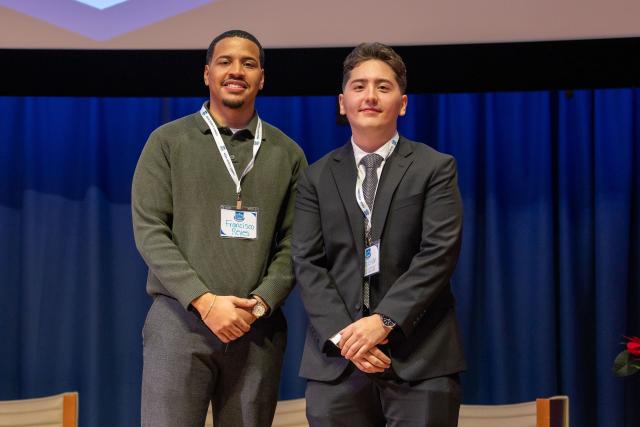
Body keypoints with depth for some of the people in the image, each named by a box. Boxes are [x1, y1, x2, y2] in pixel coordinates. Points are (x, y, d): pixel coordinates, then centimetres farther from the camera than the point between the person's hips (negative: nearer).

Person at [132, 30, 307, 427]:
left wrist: (261, 302, -9)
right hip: (180, 317, -2)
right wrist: (204, 302, -12)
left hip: (258, 326, 2)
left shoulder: (287, 153, 11)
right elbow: (149, 231, -3)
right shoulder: (168, 141, 5)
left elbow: (292, 243, 8)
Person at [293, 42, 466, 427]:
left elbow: (440, 252, -6)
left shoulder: (435, 168, 5)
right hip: (336, 361, 2)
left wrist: (385, 321, -15)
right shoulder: (317, 178, 12)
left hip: (420, 357, -2)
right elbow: (308, 264, 4)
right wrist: (342, 334, -11)